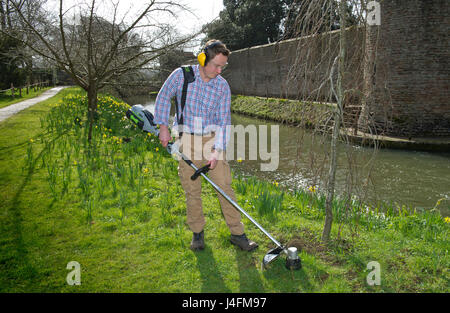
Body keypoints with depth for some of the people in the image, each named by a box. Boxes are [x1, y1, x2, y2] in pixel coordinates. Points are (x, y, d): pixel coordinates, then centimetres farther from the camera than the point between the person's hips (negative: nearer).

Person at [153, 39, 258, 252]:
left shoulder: (223, 86, -3)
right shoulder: (181, 75, -6)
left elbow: (224, 121, -4)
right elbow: (163, 98, 7)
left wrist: (217, 151, -13)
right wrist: (163, 127, 1)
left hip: (212, 139, 1)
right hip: (186, 139, -1)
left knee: (225, 185, -3)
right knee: (192, 190, 4)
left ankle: (237, 233, 6)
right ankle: (197, 233, 20)